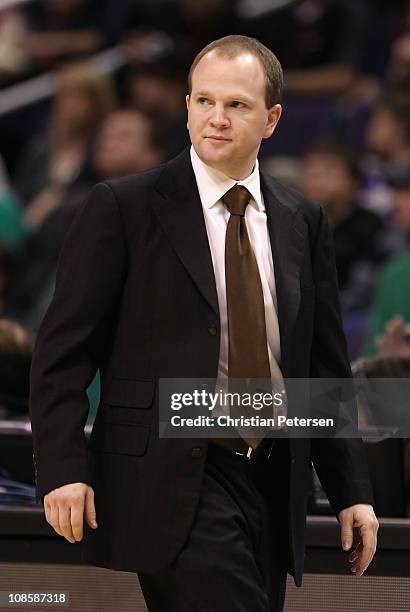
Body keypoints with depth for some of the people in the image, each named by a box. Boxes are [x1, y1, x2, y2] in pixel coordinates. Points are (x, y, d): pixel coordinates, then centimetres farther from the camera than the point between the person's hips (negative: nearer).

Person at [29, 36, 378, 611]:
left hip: (271, 483, 5)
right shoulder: (123, 207, -1)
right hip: (173, 481, -5)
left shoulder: (303, 221, 13)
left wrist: (352, 492, 12)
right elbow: (62, 352, -3)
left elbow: (327, 365, 17)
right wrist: (63, 470, -14)